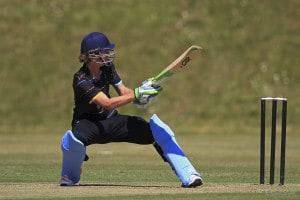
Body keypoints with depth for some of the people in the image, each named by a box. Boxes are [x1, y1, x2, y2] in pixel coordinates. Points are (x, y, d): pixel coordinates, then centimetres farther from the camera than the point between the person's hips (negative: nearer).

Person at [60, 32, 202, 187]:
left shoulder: (107, 68, -5)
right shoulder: (81, 80, -26)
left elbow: (123, 91, -5)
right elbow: (108, 103, -36)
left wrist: (140, 95, -26)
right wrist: (137, 93, -41)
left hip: (112, 122, 6)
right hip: (89, 123, -6)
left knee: (157, 130, -13)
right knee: (72, 139, -40)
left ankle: (188, 175, -15)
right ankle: (69, 178, -8)